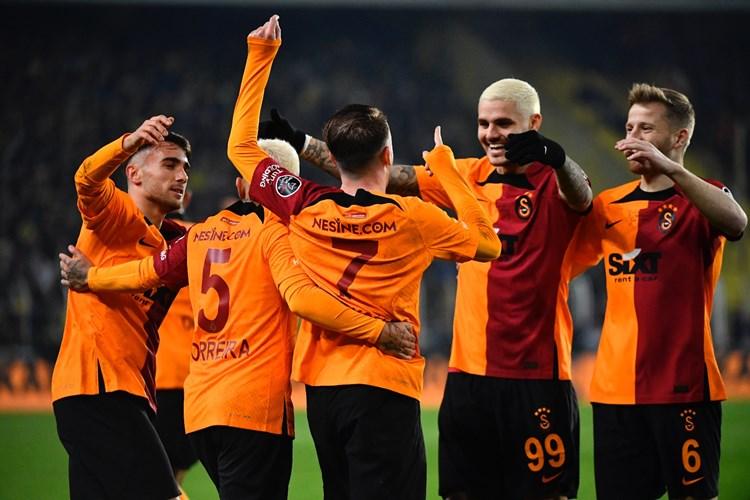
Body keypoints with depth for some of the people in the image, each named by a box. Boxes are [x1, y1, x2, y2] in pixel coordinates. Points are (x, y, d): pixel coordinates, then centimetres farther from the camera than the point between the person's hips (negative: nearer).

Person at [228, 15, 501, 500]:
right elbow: (489, 243, 9)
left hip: (321, 387, 5)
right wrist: (446, 169, 13)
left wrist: (260, 56, 18)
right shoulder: (413, 218, -7)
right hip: (384, 388, -5)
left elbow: (241, 147, 15)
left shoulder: (305, 209, 2)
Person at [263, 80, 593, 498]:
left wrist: (553, 156, -50)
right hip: (469, 373, 5)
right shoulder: (469, 177, 9)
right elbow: (388, 177, 10)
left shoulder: (552, 182, -5)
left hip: (538, 377, -5)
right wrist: (300, 143, 5)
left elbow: (581, 196, -28)